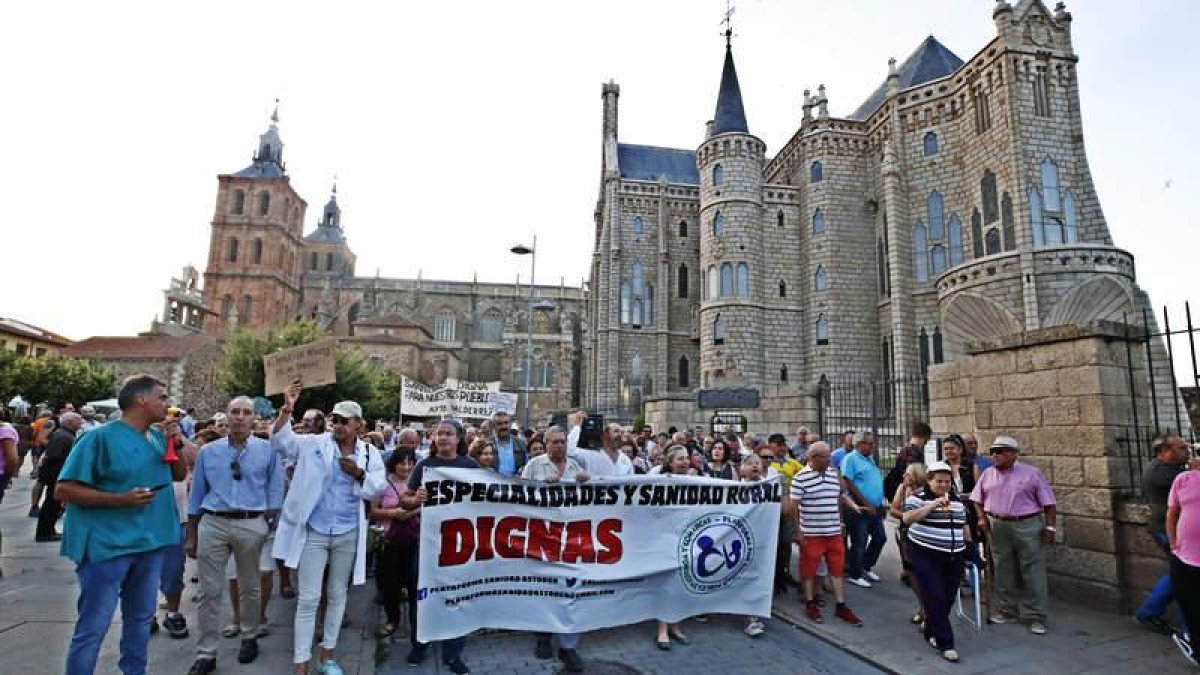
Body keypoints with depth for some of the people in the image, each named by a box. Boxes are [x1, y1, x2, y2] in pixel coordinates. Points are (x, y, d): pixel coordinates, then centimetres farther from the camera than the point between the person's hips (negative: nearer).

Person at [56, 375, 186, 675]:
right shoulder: (101, 437, -13)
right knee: (92, 628, 1)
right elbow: (63, 490, -14)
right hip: (107, 545, -7)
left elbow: (180, 475, 15)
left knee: (140, 619, 19)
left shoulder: (157, 437, 7)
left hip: (150, 542, 7)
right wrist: (120, 499, -23)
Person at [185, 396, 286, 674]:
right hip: (212, 523, 1)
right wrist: (191, 536, 10)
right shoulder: (208, 451, 4)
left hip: (252, 525, -1)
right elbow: (196, 495, 10)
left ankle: (249, 638, 35)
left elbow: (274, 492, 3)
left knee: (250, 587, 15)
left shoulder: (267, 450, -1)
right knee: (210, 591, 6)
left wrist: (270, 527, 0)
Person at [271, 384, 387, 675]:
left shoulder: (370, 453, 1)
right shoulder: (315, 444, -2)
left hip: (348, 534, 2)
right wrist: (286, 410, -26)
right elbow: (281, 442, -13)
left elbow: (379, 487, -4)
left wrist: (358, 473, -21)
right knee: (308, 598, 1)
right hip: (313, 532, -2)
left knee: (337, 595, 14)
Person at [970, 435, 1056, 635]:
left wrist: (1050, 527, -8)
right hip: (998, 527, 4)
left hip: (1028, 526, -4)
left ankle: (1036, 616, 10)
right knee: (1004, 571, 11)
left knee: (1033, 572, 1)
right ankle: (1007, 610, 23)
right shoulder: (988, 474, 7)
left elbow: (1048, 502, -3)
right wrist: (982, 518, 2)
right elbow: (978, 499, 15)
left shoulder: (1031, 473, -3)